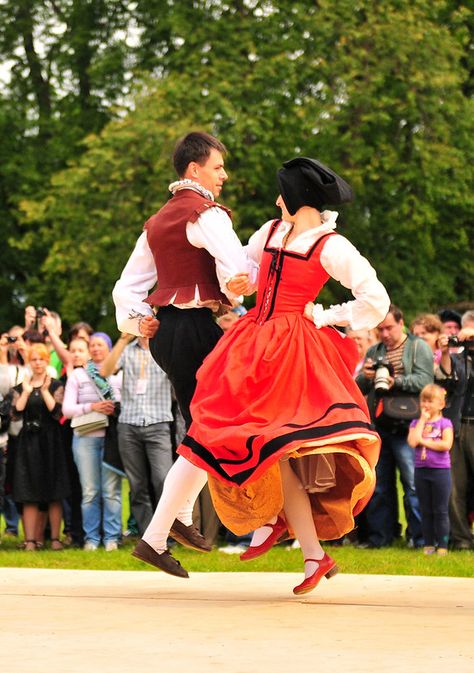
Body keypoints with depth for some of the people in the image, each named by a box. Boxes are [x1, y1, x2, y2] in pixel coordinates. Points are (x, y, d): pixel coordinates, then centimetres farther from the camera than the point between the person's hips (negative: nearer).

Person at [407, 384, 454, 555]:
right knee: (425, 511, 9)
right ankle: (428, 543, 15)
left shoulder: (445, 423, -1)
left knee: (440, 511, 0)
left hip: (440, 469, -3)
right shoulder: (415, 423, 7)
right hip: (421, 470, 3)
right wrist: (423, 419, -7)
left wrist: (425, 441, -12)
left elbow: (446, 445, -16)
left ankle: (442, 544, 4)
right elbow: (412, 442, -13)